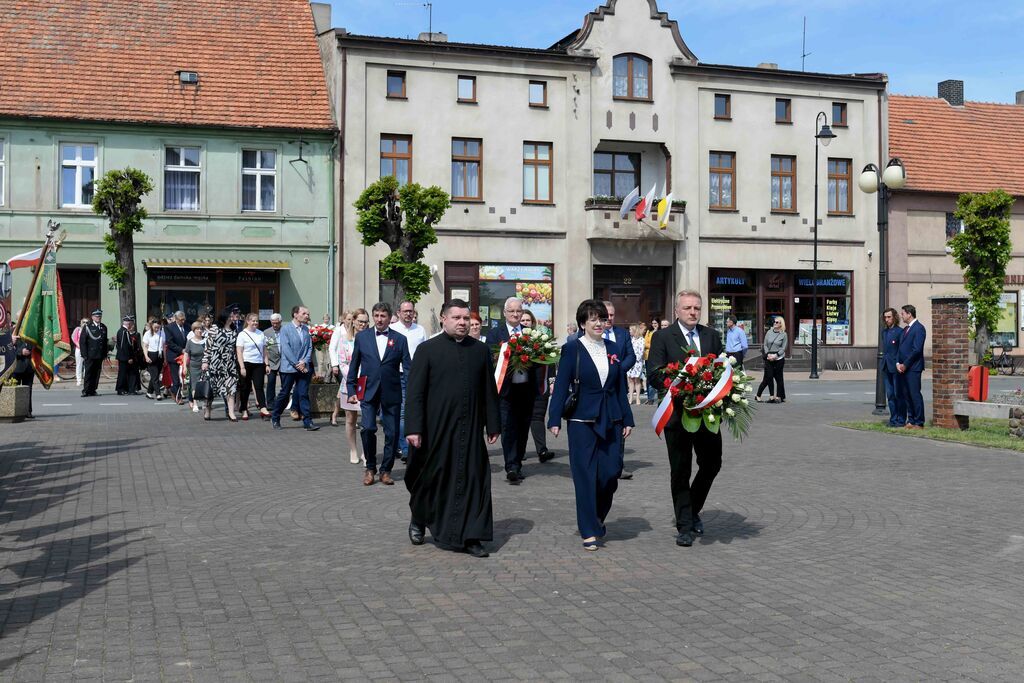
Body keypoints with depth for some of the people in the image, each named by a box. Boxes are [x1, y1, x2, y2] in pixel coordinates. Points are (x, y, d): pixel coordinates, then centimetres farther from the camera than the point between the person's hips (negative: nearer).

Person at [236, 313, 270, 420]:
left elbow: (264, 351, 13)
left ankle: (263, 409, -14)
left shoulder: (261, 334, 10)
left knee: (259, 387, -5)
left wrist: (266, 364, 5)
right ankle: (244, 410, 16)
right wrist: (242, 367, -13)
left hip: (259, 364, 3)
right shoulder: (242, 334, -1)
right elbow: (239, 352, -6)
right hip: (246, 363, -3)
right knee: (246, 388, 5)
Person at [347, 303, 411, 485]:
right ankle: (370, 468, 8)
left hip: (391, 393, 0)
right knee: (367, 429, -11)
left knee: (392, 433, 4)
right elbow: (354, 366, 10)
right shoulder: (362, 337, 7)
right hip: (368, 392, 0)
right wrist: (351, 390, 5)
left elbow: (408, 367, 2)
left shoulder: (400, 339, 4)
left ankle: (386, 470, 19)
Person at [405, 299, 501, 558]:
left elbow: (489, 390, 10)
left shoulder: (481, 350, 7)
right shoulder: (427, 349, -3)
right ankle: (418, 520, 36)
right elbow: (415, 391, -5)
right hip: (436, 429, -2)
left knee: (472, 479, 1)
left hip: (471, 429, 3)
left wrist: (493, 424, 8)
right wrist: (414, 428, -11)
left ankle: (470, 537, 10)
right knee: (432, 478, 11)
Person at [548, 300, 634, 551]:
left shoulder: (614, 348, 9)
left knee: (611, 472, 2)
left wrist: (627, 419, 9)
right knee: (585, 475, 0)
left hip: (611, 421, 4)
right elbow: (561, 385, -7)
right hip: (582, 420, -4)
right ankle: (589, 531, 10)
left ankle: (597, 517, 27)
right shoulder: (572, 348, -4)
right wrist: (555, 419, -12)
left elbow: (621, 386, 12)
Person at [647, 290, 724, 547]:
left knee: (712, 464, 10)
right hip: (678, 413, -4)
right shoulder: (662, 337, -3)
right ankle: (684, 526, 14)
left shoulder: (712, 336, 10)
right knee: (680, 471, 5)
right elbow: (654, 375, -10)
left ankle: (693, 510, 34)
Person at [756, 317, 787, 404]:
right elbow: (765, 345, 8)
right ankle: (772, 396, 5)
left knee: (778, 377, 2)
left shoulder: (783, 335, 0)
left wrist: (775, 355, -13)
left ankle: (779, 396, 10)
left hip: (779, 358, -2)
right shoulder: (769, 332, 8)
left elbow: (783, 348, -2)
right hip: (768, 359, 2)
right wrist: (768, 354, -7)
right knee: (769, 377, -2)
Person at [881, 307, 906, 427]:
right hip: (886, 367, 7)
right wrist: (883, 365, 12)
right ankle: (893, 418, 16)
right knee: (890, 394, 9)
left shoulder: (900, 331, -8)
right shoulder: (884, 332, 15)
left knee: (898, 394, -1)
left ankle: (901, 419, 5)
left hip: (896, 368, -7)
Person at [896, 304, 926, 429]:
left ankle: (919, 423, -3)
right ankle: (911, 420, 15)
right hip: (903, 367, 9)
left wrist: (905, 364, -13)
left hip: (913, 367, -8)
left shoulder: (919, 328, -9)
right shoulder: (905, 329, 19)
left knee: (915, 394, -7)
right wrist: (898, 363, 3)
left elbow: (916, 349, -15)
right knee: (906, 395, 9)